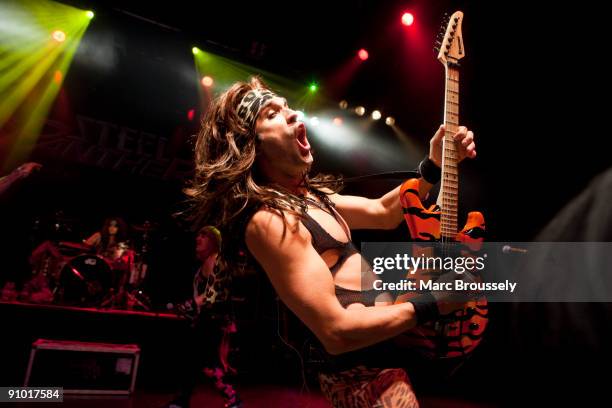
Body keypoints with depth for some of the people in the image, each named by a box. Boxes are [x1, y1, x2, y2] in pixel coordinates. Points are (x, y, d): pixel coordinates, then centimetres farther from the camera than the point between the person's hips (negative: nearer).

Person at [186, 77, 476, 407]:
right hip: (366, 373, -10)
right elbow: (336, 332, -27)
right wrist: (433, 306, -19)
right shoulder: (268, 219, -23)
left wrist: (434, 164, 3)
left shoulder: (307, 196, 8)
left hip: (381, 351, 10)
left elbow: (382, 213, 14)